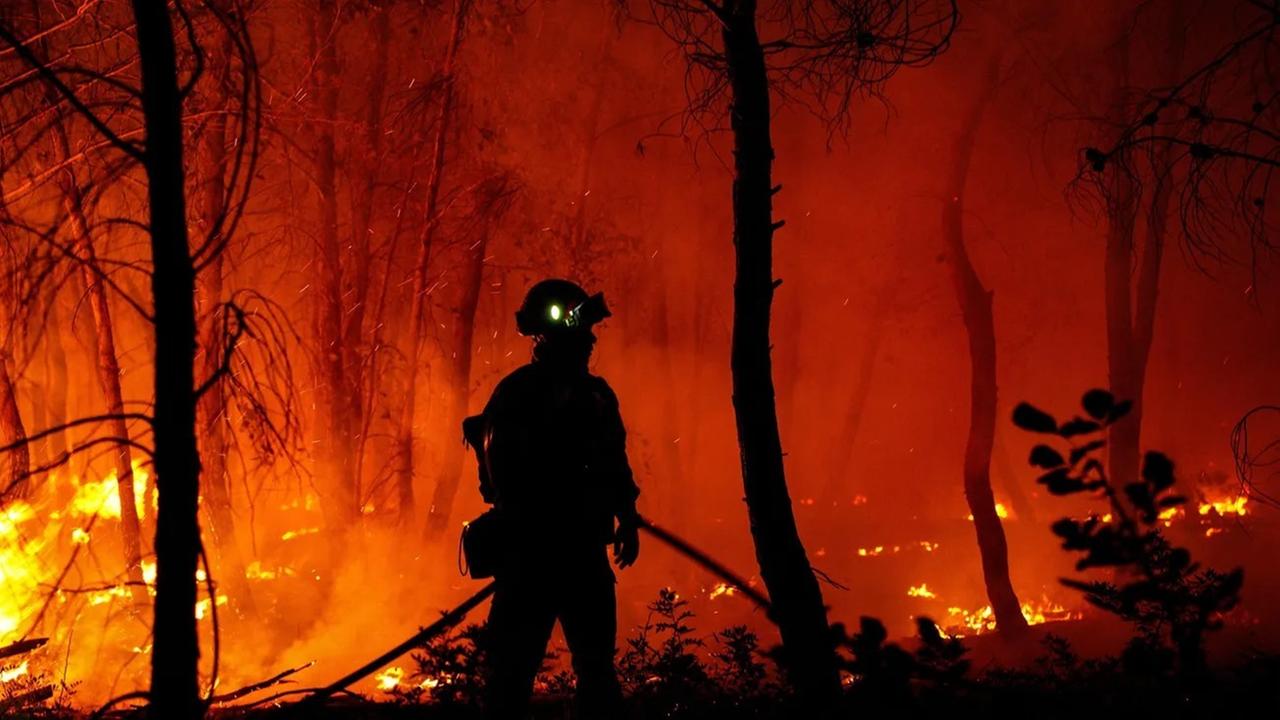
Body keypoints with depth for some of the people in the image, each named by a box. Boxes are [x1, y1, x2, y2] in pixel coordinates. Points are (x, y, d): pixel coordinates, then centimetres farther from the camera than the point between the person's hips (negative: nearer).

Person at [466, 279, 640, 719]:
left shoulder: (596, 393, 13)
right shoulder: (518, 393, -7)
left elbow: (615, 464, 21)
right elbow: (502, 470, -13)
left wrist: (626, 520, 10)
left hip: (584, 549, 7)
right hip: (531, 549, -7)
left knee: (597, 664, 11)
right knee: (513, 668, -5)